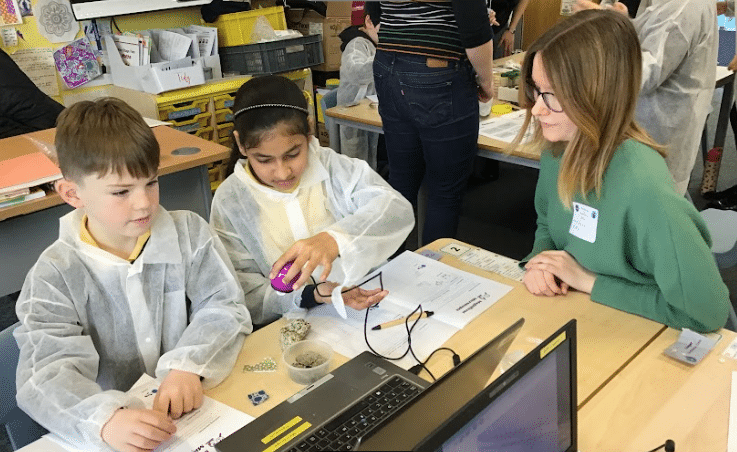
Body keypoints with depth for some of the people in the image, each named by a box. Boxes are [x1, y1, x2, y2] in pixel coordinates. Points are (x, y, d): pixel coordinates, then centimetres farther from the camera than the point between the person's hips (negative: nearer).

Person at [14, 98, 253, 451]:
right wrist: (106, 420, -34)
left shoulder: (189, 234, -2)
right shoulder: (56, 275, -9)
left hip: (200, 406, 2)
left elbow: (224, 307, -4)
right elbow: (48, 373, -15)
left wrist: (188, 366, -23)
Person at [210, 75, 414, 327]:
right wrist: (312, 296, -26)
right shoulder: (230, 202, -5)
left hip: (367, 307, 1)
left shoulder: (334, 168, -4)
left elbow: (398, 211, -18)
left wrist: (335, 239, -36)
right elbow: (244, 296, -8)